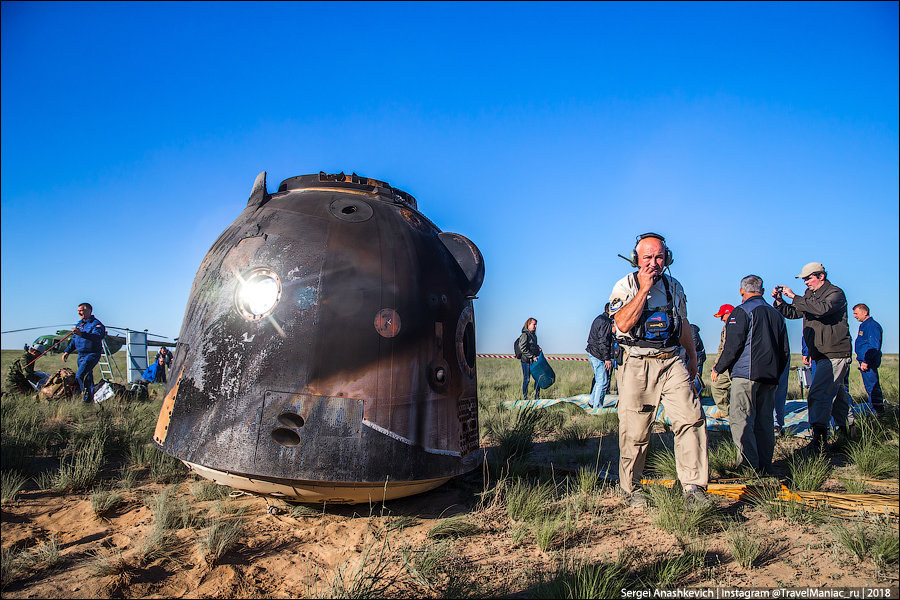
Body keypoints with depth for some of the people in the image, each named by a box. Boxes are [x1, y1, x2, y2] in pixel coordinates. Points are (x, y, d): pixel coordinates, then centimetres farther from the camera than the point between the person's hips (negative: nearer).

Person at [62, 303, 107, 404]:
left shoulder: (96, 324, -11)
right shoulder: (79, 324, 16)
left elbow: (97, 337, -32)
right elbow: (74, 340, 26)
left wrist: (81, 334, -45)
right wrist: (67, 351, 15)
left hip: (92, 354, -9)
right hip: (81, 354, 9)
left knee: (79, 376, -20)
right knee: (87, 379, 14)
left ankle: (86, 398, -16)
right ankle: (90, 398, 23)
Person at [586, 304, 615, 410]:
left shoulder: (599, 319, 17)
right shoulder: (606, 322, -16)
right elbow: (603, 342, -22)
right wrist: (607, 358, -21)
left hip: (592, 353, 11)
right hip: (598, 356, -11)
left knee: (599, 380, 19)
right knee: (603, 382, -7)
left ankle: (592, 402, 25)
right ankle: (597, 408, -4)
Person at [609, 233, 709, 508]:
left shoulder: (674, 286, 14)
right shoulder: (625, 286, 0)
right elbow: (623, 323, -17)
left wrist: (692, 356, 30)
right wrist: (644, 289, -15)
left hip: (672, 362, 4)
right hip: (637, 366, -3)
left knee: (691, 418, -13)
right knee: (635, 431, 2)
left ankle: (692, 487, -6)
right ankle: (630, 488, 20)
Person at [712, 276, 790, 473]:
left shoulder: (741, 312, -6)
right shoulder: (776, 314, 16)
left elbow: (733, 346, -11)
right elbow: (785, 351, 18)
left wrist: (718, 368, 0)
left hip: (746, 375, -7)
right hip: (770, 376, 8)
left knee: (741, 420, -7)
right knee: (764, 421, 11)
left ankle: (750, 467, -11)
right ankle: (765, 467, 14)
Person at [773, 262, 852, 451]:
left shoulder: (835, 293, -10)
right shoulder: (809, 295, 14)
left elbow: (822, 308, -30)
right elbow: (791, 313, 16)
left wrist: (794, 297, -29)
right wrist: (779, 301, -1)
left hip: (835, 354, -9)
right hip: (820, 356, 9)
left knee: (819, 393, -16)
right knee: (835, 392, 20)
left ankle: (819, 437, -17)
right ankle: (846, 427, 35)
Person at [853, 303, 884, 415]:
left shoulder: (872, 325, -12)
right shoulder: (864, 325, 19)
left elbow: (874, 346, -19)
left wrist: (866, 361, -23)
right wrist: (861, 359, 23)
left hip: (868, 362, -10)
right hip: (865, 361, 10)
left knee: (871, 386, -9)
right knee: (872, 386, 12)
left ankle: (877, 410, -7)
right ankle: (878, 408, 17)